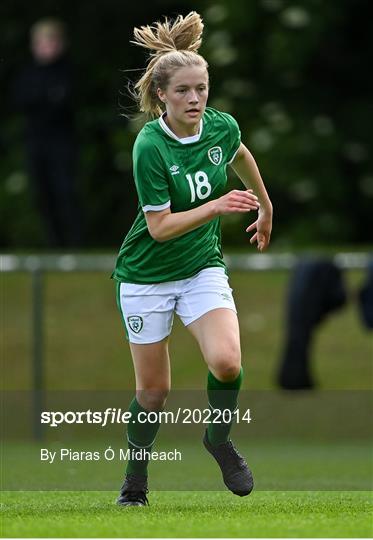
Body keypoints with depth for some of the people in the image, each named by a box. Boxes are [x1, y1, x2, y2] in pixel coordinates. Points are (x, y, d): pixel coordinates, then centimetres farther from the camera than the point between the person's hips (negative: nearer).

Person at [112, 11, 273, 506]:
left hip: (203, 267, 3)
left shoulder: (222, 127, -8)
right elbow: (161, 226, -21)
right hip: (147, 275, -3)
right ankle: (135, 479, 28)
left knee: (226, 362, -22)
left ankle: (219, 439, 7)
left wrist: (265, 208, 29)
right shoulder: (150, 147, -23)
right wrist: (217, 207, -30)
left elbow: (241, 156, 17)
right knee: (153, 391, 4)